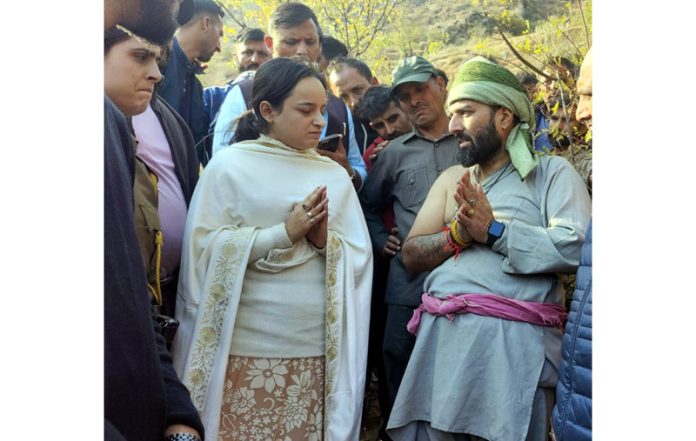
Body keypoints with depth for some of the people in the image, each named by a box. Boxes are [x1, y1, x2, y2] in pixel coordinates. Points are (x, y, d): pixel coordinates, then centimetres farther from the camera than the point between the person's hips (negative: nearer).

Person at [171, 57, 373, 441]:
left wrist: (327, 240, -13)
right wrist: (284, 232, -14)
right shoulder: (229, 164, -2)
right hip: (245, 347, -3)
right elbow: (205, 248, -9)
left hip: (320, 348, 3)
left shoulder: (335, 175, 8)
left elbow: (360, 258, 6)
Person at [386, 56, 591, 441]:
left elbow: (576, 247, -16)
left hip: (513, 339, -5)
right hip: (440, 335, 5)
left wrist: (493, 231, -13)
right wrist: (458, 233, -8)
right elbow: (411, 255, 10)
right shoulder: (452, 178, 18)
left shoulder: (552, 172, 1)